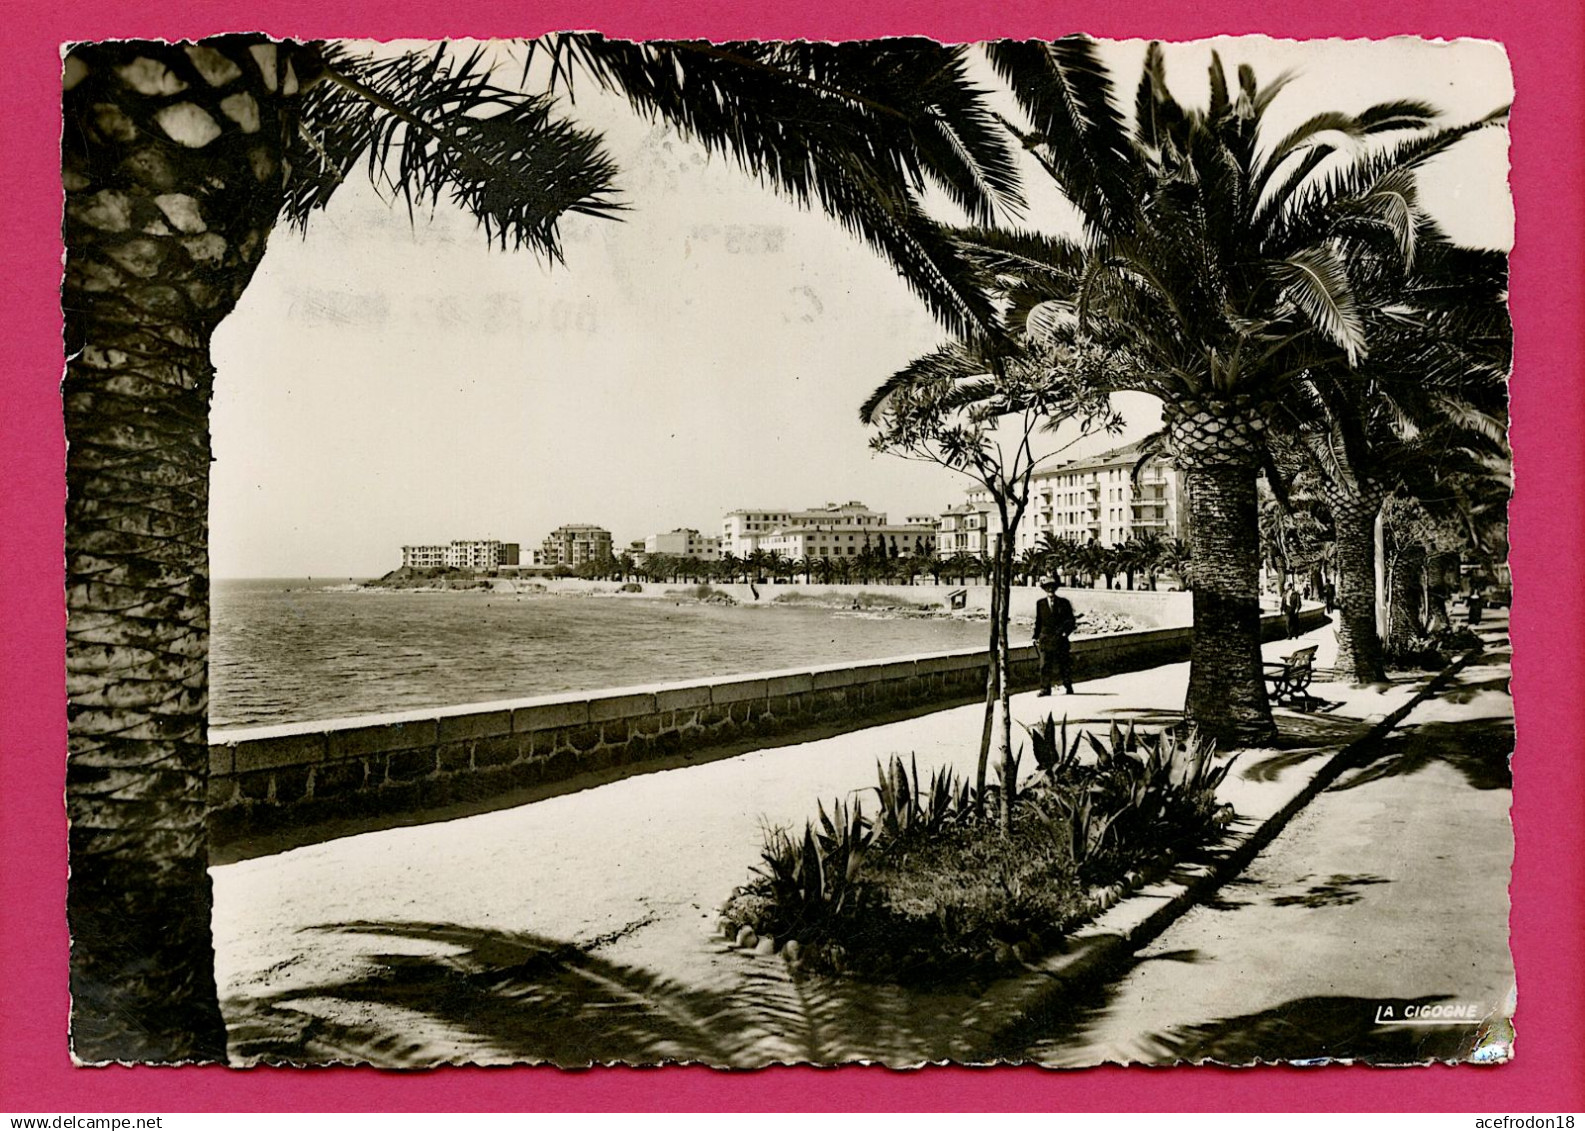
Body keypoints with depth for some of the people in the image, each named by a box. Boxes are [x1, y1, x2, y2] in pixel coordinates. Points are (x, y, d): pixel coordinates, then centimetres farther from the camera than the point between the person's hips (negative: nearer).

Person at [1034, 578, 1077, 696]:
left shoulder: (1064, 602, 6)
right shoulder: (1040, 603, 9)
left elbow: (1071, 620, 7)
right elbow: (1038, 621, 12)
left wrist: (1066, 632, -8)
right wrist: (1036, 636, 5)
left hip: (1060, 638, -1)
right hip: (1045, 637, 1)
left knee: (1064, 664, 4)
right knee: (1045, 665, -3)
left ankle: (1068, 687, 18)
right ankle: (1045, 689, 1)